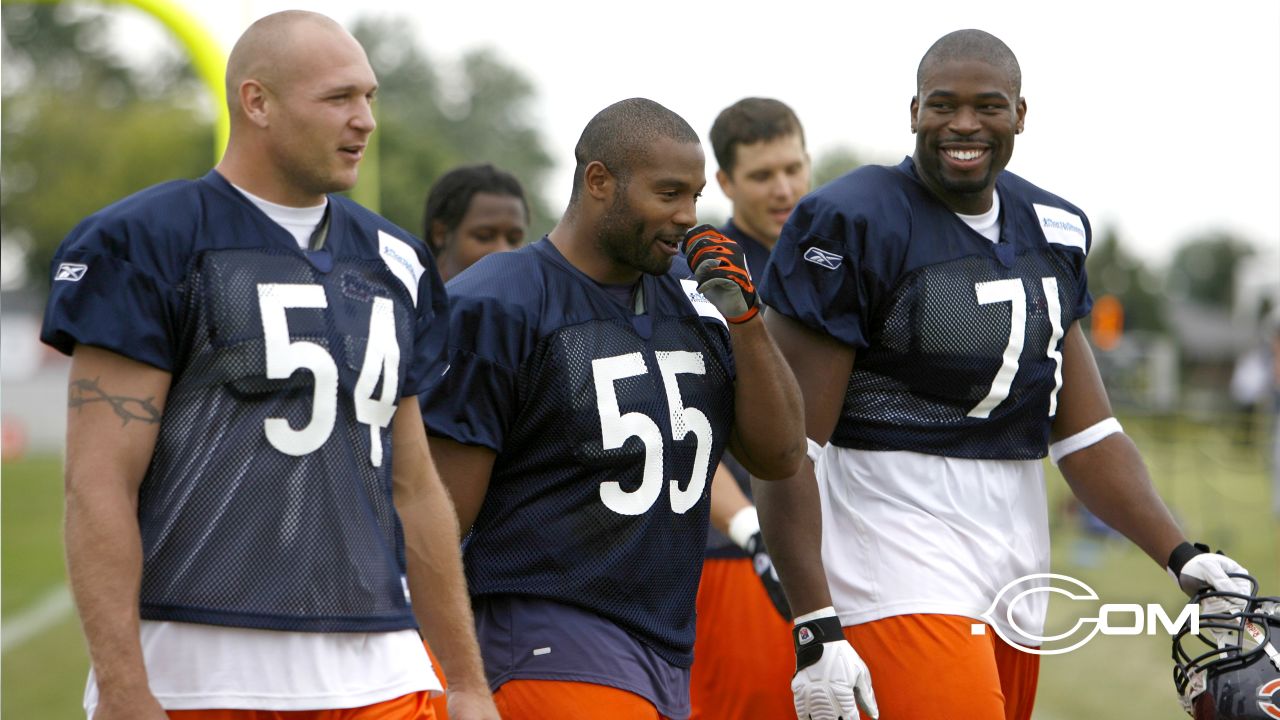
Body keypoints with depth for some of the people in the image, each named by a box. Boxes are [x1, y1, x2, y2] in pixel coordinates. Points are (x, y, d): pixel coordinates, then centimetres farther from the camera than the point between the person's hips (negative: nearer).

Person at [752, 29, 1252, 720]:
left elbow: (1083, 430, 16)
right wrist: (817, 630, -19)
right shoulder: (853, 227, -10)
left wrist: (1180, 555, 3)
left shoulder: (1051, 231, 12)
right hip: (900, 578, -7)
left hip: (1015, 575, 7)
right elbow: (787, 447, -13)